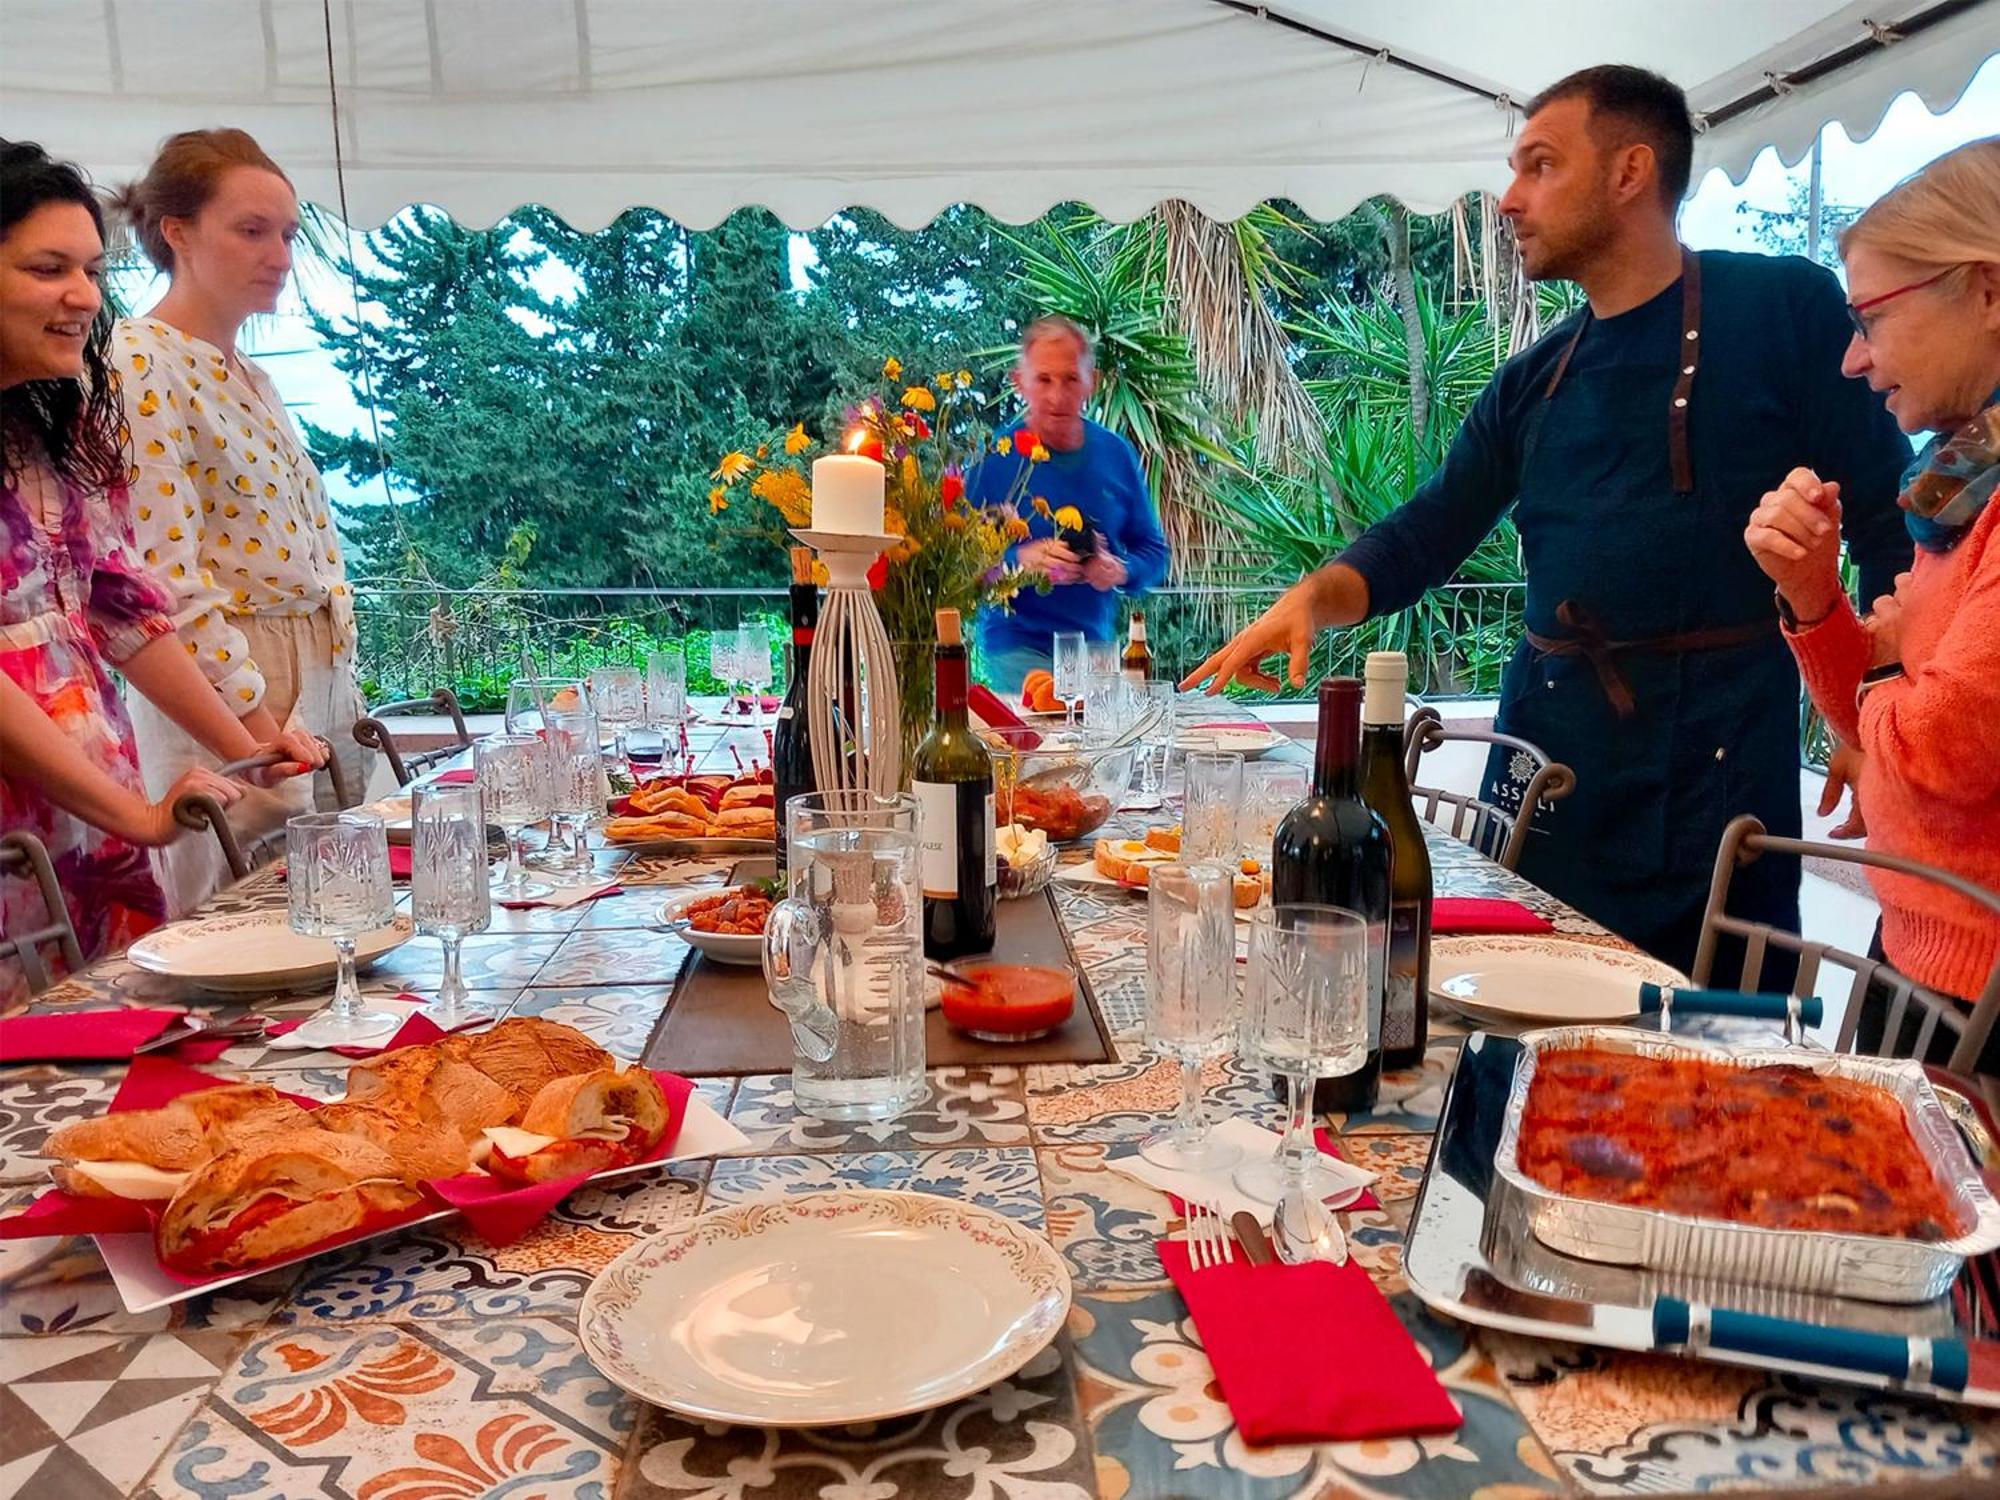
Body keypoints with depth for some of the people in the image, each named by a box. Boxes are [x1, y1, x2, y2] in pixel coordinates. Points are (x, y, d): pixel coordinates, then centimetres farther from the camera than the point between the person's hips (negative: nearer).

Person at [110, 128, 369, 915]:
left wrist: (343, 703, 13)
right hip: (230, 695, -8)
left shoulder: (248, 377, 15)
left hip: (322, 680, 8)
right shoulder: (141, 363, -11)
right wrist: (257, 720, -19)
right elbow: (168, 578, -18)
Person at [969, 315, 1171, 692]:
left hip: (1098, 642, 4)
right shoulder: (994, 458, -5)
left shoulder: (1117, 454, 5)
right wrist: (1019, 560, -24)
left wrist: (1121, 572, -11)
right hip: (1018, 646, -4)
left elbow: (1154, 551, 10)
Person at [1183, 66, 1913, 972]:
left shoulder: (1782, 308, -2)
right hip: (1548, 749, 5)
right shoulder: (1530, 383, 12)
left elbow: (1888, 525, -3)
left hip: (1718, 760, -4)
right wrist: (1311, 598, -7)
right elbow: (1423, 539, 12)